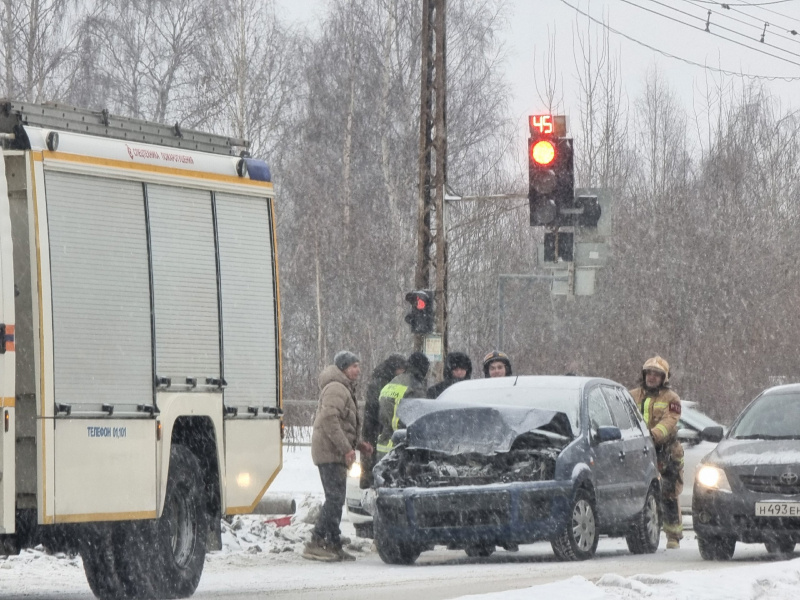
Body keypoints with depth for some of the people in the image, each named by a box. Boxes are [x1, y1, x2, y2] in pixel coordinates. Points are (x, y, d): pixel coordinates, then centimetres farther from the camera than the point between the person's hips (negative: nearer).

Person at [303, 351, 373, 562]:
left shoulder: (345, 389, 24)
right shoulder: (336, 389, -11)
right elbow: (329, 420, -23)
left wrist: (358, 444, 20)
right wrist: (346, 448, -25)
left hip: (335, 454, 11)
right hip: (330, 452, -11)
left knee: (336, 500, 11)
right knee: (335, 499, -16)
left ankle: (334, 545, 14)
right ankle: (315, 544, -19)